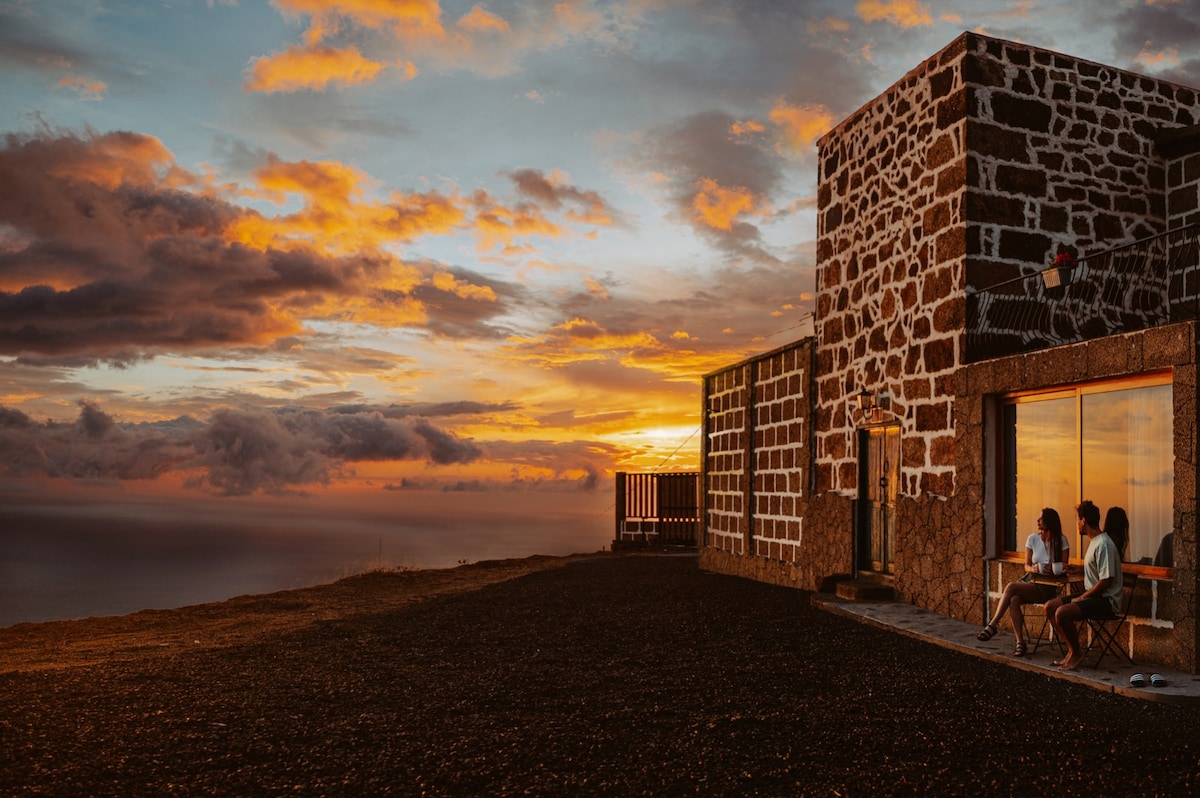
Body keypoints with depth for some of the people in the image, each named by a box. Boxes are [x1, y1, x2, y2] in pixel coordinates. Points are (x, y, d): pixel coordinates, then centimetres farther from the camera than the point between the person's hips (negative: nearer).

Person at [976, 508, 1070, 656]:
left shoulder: (1061, 540, -2)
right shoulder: (1033, 538, 7)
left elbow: (1063, 568, -2)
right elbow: (1026, 566, 9)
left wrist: (1052, 570, -23)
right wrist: (1033, 569, -14)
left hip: (1048, 587, -4)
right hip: (1030, 581, 4)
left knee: (1011, 586, -30)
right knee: (1013, 600, -31)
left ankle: (993, 625, -25)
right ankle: (1020, 643, -28)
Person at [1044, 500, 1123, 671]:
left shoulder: (1103, 544, -19)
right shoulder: (1094, 541, 14)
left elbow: (1106, 580, -23)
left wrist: (1082, 598, -16)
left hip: (1106, 600, -10)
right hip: (1092, 596, 10)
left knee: (1062, 612, -28)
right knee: (1050, 606, 2)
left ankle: (1076, 654, -8)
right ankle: (1071, 650, 6)